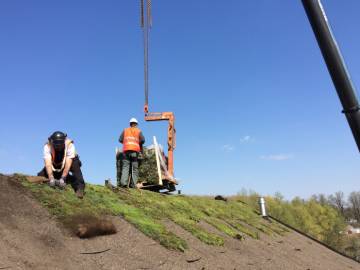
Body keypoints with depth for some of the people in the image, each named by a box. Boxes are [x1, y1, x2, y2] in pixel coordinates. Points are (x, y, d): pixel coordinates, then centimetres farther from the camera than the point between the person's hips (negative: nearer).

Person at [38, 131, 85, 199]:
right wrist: (51, 178, -47)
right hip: (55, 165, 3)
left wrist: (62, 178, -44)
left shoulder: (69, 145, -32)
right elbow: (48, 163, -35)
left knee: (75, 165, -35)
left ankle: (79, 187, -34)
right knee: (41, 175, -15)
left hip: (69, 162, -3)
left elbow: (68, 163, -37)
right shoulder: (47, 146, -27)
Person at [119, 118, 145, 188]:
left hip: (126, 150, 2)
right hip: (135, 150, -1)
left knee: (125, 167, -2)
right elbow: (143, 140, 2)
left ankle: (123, 183, -16)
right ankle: (133, 184, -7)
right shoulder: (138, 131, 15)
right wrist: (140, 144, 22)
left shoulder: (125, 130, 19)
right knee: (135, 168, 1)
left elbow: (120, 140, 11)